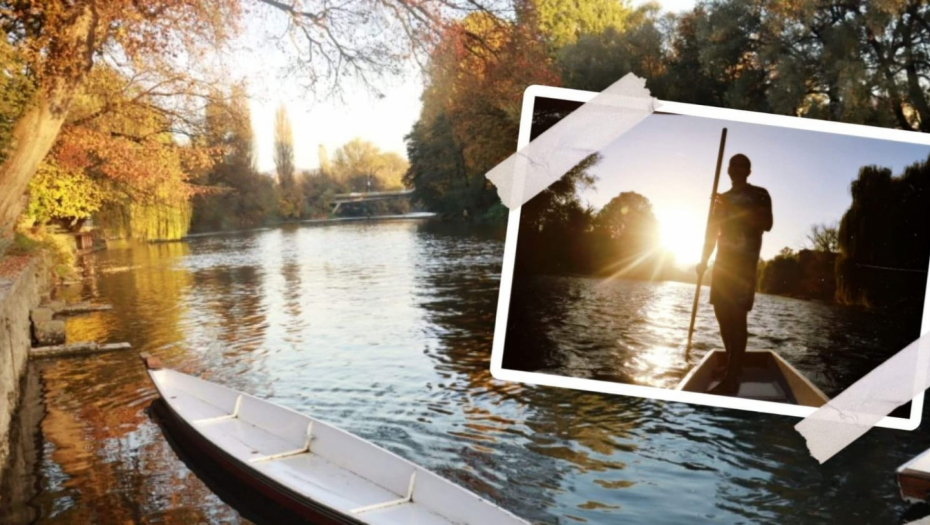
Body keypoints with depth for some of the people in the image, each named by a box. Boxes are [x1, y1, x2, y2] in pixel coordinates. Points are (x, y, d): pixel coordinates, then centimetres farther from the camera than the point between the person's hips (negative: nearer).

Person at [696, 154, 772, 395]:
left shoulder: (759, 194, 4)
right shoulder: (722, 199, 20)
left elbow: (767, 224, -11)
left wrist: (737, 210, -20)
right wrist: (703, 260, 9)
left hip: (745, 261, -6)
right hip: (723, 260, 6)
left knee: (738, 315, -13)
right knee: (722, 313, 4)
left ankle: (731, 378, -14)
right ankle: (733, 368, 15)